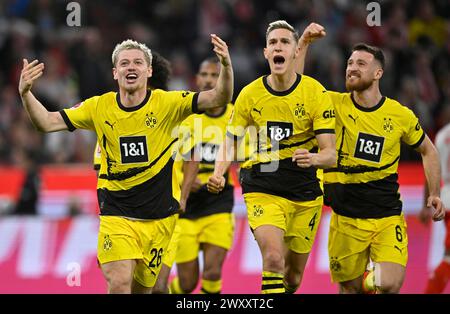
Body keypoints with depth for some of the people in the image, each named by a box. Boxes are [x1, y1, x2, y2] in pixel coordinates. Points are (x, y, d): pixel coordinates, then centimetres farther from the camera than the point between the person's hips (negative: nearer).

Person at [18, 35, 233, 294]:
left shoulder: (167, 103, -6)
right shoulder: (99, 108, -1)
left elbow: (219, 99, -13)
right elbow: (48, 122, 1)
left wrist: (226, 66, -31)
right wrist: (26, 93, -16)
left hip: (159, 215, 0)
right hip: (117, 213, 0)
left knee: (141, 288, 9)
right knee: (119, 283, -19)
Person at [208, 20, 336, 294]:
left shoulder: (316, 92, -9)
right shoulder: (250, 94, -4)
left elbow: (330, 154, -13)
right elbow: (231, 142, 8)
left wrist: (313, 158, -36)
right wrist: (219, 173, -12)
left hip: (306, 192, 1)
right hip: (263, 189, -1)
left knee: (293, 277, 10)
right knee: (273, 259, -24)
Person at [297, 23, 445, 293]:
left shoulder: (401, 115, 0)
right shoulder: (335, 104, -3)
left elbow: (428, 150, 15)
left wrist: (435, 194, 8)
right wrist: (305, 43, -18)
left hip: (388, 217, 0)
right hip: (346, 218, 1)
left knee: (390, 285, -18)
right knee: (350, 288, 6)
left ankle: (373, 276, 15)